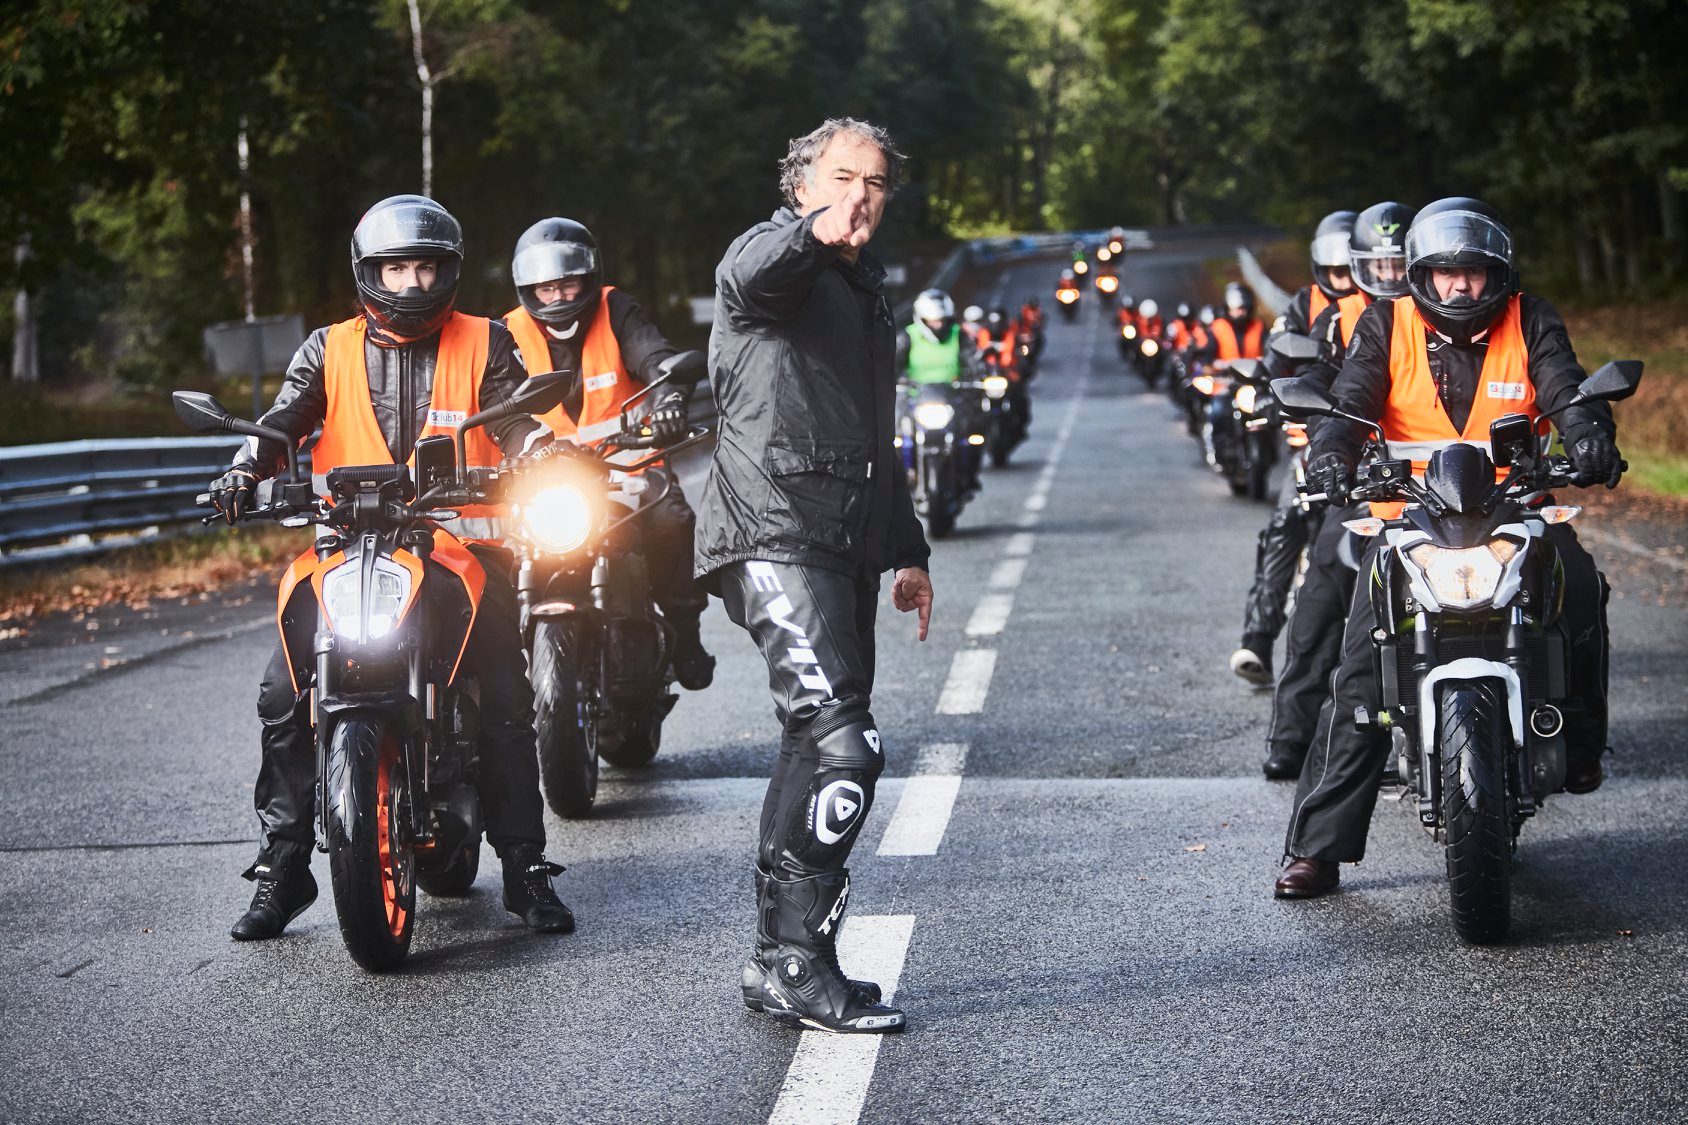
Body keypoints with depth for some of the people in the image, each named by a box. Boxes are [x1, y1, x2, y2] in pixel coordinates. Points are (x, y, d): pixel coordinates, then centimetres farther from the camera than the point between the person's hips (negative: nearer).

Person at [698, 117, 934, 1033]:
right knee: (840, 743, -20)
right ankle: (793, 964, -17)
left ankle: (787, 959, 16)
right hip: (776, 536, -9)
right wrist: (813, 232, -50)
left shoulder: (868, 289, 25)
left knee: (822, 748, 10)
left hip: (845, 546, 9)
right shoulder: (773, 254, -2)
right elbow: (748, 276, -30)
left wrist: (908, 550, 30)